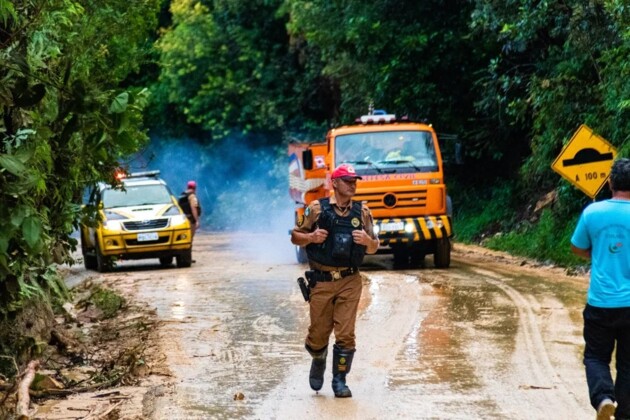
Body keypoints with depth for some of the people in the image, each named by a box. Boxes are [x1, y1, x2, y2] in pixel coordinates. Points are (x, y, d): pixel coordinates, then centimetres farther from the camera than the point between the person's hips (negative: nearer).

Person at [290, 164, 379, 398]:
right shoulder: (317, 209, -1)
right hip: (321, 280, -1)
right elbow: (295, 237, 5)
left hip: (350, 282, 1)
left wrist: (367, 240, -11)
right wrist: (311, 237, -16)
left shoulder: (362, 212, 6)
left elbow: (373, 248, 12)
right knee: (318, 333, 5)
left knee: (346, 334, -4)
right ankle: (318, 361, 36)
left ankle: (340, 380, 8)